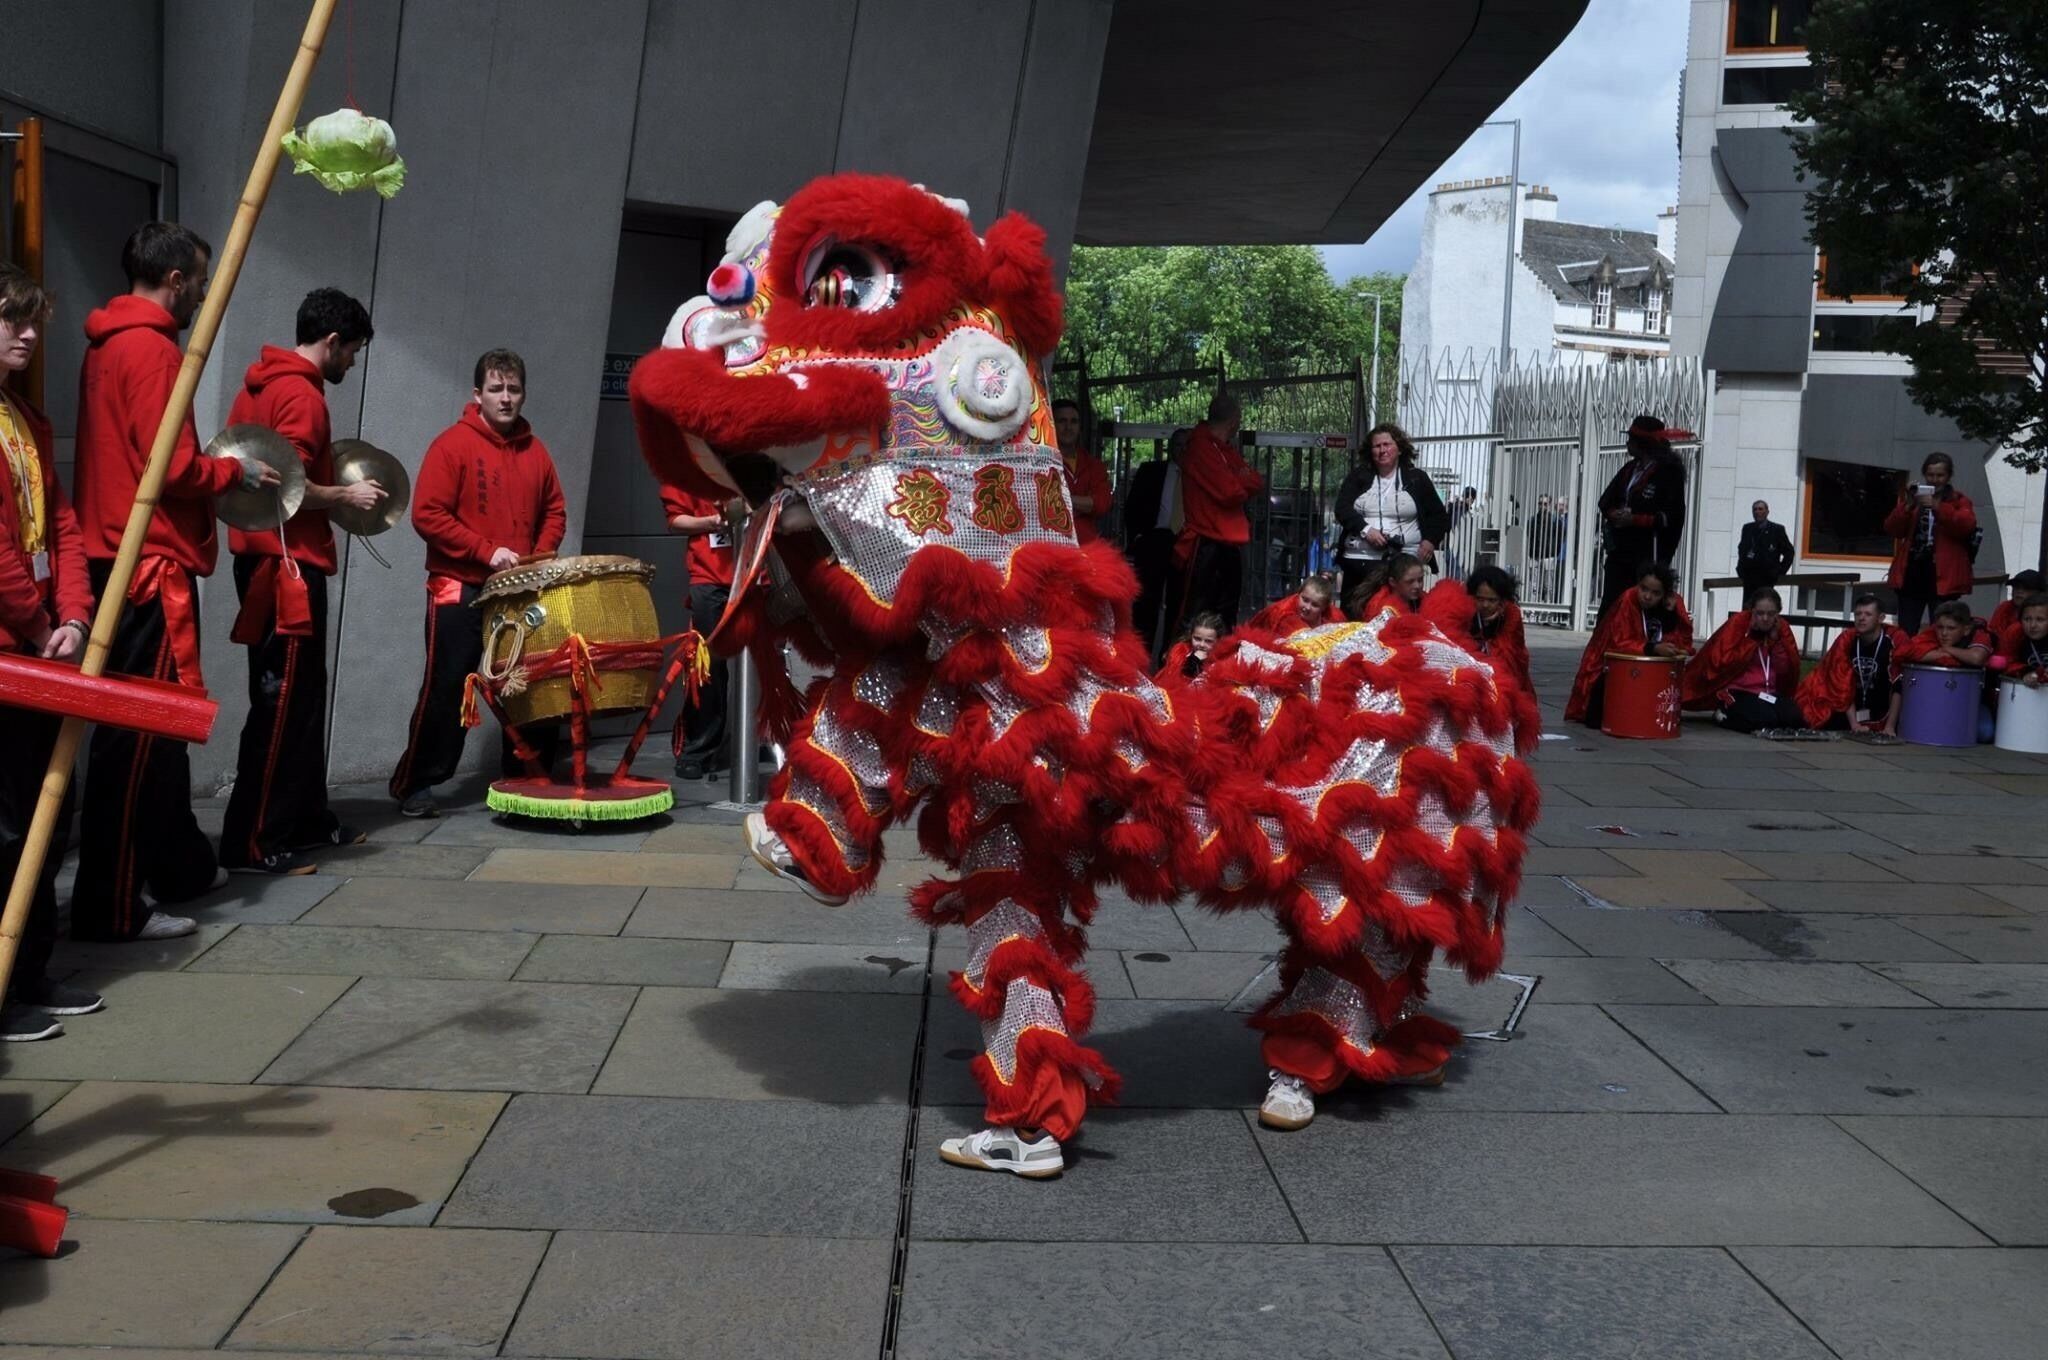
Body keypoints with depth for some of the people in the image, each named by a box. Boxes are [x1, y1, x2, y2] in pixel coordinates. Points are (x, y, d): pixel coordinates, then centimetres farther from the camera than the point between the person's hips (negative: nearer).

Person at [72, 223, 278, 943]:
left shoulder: (108, 343, 16)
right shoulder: (151, 348, -14)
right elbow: (171, 466, -19)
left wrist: (210, 468, 13)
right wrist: (233, 472, -3)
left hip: (118, 556, 10)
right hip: (152, 565, -10)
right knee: (137, 734, -6)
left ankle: (178, 864, 31)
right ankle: (111, 906, -3)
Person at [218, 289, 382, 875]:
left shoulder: (259, 385, 15)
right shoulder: (302, 395, -15)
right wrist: (346, 495, -9)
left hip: (262, 558, 10)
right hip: (289, 565, -10)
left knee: (303, 697, 17)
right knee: (282, 705, -7)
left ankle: (304, 820, 25)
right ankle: (252, 844, -4)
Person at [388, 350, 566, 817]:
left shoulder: (535, 450, 9)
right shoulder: (452, 445, -8)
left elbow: (554, 514, 15)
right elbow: (427, 514, -14)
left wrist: (540, 559, -2)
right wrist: (487, 553, -18)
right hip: (460, 590, -5)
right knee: (446, 690, -2)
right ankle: (414, 784, 8)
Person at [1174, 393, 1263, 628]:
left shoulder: (1226, 448, 17)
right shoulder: (1201, 446, -12)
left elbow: (1257, 483, 10)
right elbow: (1231, 492, -18)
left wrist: (1239, 483, -10)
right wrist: (1244, 483, 3)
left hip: (1230, 542, 9)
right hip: (1206, 543, -9)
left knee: (1227, 614, 14)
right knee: (1197, 613, -10)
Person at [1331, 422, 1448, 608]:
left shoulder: (1417, 478, 11)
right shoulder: (1357, 476, 12)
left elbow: (1438, 515, 15)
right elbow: (1342, 508, 2)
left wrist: (1431, 540, -3)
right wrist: (1365, 530, -14)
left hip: (1405, 560, -1)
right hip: (1359, 559, 1)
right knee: (1353, 612, 1)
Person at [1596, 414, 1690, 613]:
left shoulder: (1669, 471, -7)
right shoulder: (1630, 468, 16)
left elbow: (1672, 517, -12)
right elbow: (1606, 501, 17)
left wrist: (1635, 519, -18)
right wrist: (1614, 514, -5)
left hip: (1651, 554, -7)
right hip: (1621, 549, 7)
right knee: (1609, 607, 3)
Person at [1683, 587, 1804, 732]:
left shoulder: (1782, 628, 6)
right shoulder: (1737, 624, -7)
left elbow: (1789, 670, 1)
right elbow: (1723, 663, -18)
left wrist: (1776, 640, -9)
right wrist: (1752, 639, -15)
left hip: (1770, 693, 5)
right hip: (1738, 692, -5)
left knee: (1796, 719, -21)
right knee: (1765, 718, -31)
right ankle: (1726, 714, -3)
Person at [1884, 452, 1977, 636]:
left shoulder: (1960, 501, 6)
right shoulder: (1912, 497, 14)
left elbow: (1967, 526, -14)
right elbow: (1892, 529, 4)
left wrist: (1938, 507, -24)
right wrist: (1907, 507, -12)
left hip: (1943, 577, -2)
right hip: (1912, 574, 3)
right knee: (1905, 633, 0)